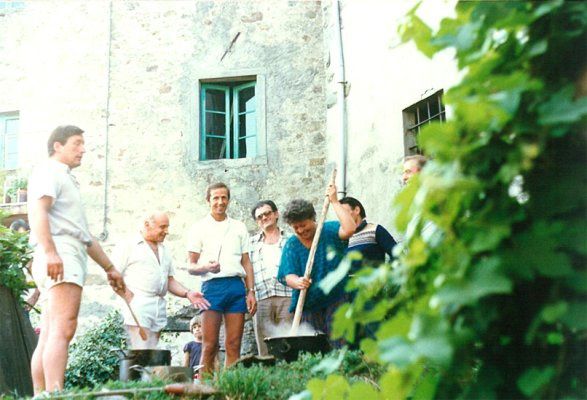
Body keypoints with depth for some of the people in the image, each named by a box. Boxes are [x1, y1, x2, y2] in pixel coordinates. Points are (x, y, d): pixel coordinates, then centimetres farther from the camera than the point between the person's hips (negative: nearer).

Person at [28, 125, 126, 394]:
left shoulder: (66, 180, 33)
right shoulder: (49, 172, 3)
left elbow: (85, 235, 35)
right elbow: (38, 211, -16)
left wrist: (109, 267, 35)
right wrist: (49, 251, -29)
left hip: (69, 260, 10)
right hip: (60, 256, -10)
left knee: (48, 338, 3)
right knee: (63, 330, -21)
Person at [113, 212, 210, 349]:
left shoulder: (164, 250, 23)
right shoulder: (128, 246, 3)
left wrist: (187, 293, 6)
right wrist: (130, 298, -14)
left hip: (160, 308, 7)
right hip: (137, 306, -6)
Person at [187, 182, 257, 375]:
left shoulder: (239, 227, 18)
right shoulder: (199, 228, 9)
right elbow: (191, 267, 5)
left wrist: (251, 291, 7)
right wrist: (206, 267, -17)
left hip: (237, 286, 3)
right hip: (212, 285, -3)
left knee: (234, 345, 0)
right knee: (210, 345, -7)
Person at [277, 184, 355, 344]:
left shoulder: (329, 231, 1)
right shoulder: (291, 245, 7)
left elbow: (349, 229, -20)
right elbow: (288, 276, -3)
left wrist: (334, 202, -15)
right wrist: (298, 282, -27)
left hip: (335, 300, -2)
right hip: (308, 305, 3)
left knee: (339, 347, -11)